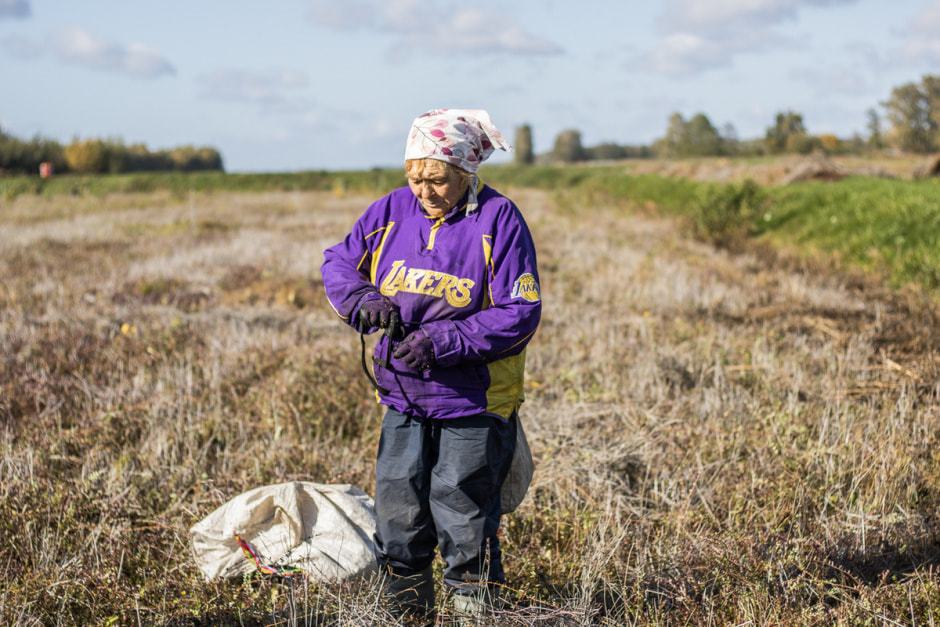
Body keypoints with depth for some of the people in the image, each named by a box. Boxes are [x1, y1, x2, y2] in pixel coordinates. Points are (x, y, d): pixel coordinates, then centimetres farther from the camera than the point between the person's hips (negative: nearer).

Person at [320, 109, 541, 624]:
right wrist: (361, 299, -11)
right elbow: (339, 262, 12)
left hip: (473, 403, -5)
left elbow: (519, 314, -15)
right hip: (403, 398, 5)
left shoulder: (498, 220, -12)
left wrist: (443, 341, -23)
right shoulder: (393, 210, 2)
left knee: (462, 520, 2)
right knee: (396, 512, 11)